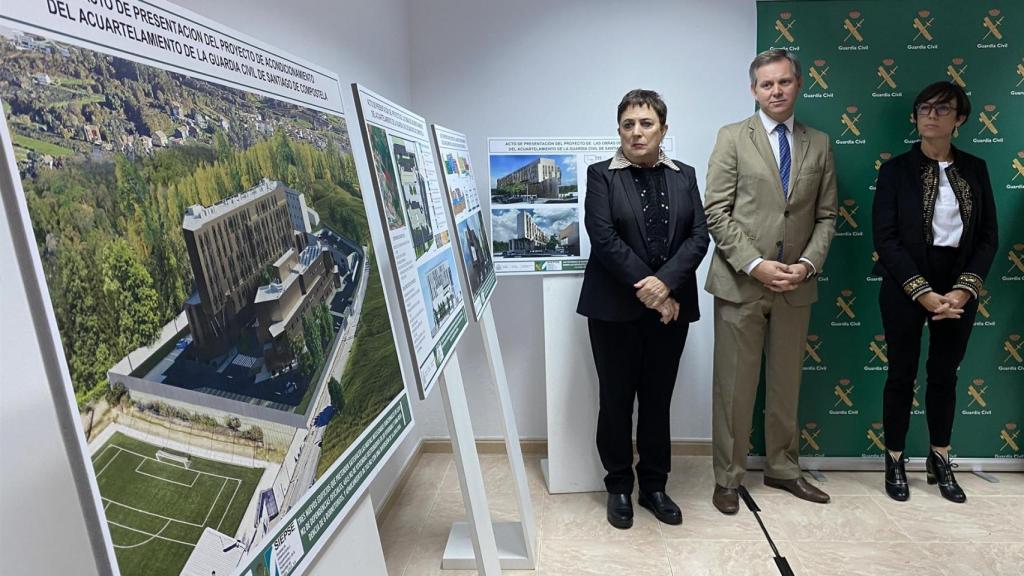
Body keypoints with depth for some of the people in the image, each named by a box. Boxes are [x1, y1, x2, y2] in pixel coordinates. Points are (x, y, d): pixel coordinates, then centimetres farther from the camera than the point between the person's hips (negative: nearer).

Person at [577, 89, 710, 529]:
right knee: (616, 399, 6)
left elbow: (699, 236, 1)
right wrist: (647, 290, -15)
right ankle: (618, 487, 24)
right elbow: (604, 238, -11)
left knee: (658, 399, 11)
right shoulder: (601, 175, 0)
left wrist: (665, 283, -15)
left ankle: (654, 485, 27)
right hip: (616, 308, -3)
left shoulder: (684, 176, 10)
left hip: (671, 306, 3)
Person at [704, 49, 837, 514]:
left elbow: (826, 216, 10)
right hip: (740, 282, -3)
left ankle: (782, 468, 32)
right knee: (734, 385, 3)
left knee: (786, 384, 15)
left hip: (796, 285, 4)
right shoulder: (733, 138, 0)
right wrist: (755, 264, -15)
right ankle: (728, 477, 18)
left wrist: (807, 264, -6)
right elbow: (716, 213, -7)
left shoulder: (818, 144, 11)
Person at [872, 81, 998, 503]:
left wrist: (964, 289, -10)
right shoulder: (896, 169, -3)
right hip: (906, 287, -3)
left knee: (944, 374, 13)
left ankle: (940, 461, 28)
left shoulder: (975, 169, 6)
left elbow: (988, 236, 4)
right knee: (902, 375, 6)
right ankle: (894, 462, 19)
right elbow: (885, 238, -10)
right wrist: (922, 292, -15)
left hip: (958, 287, 3)